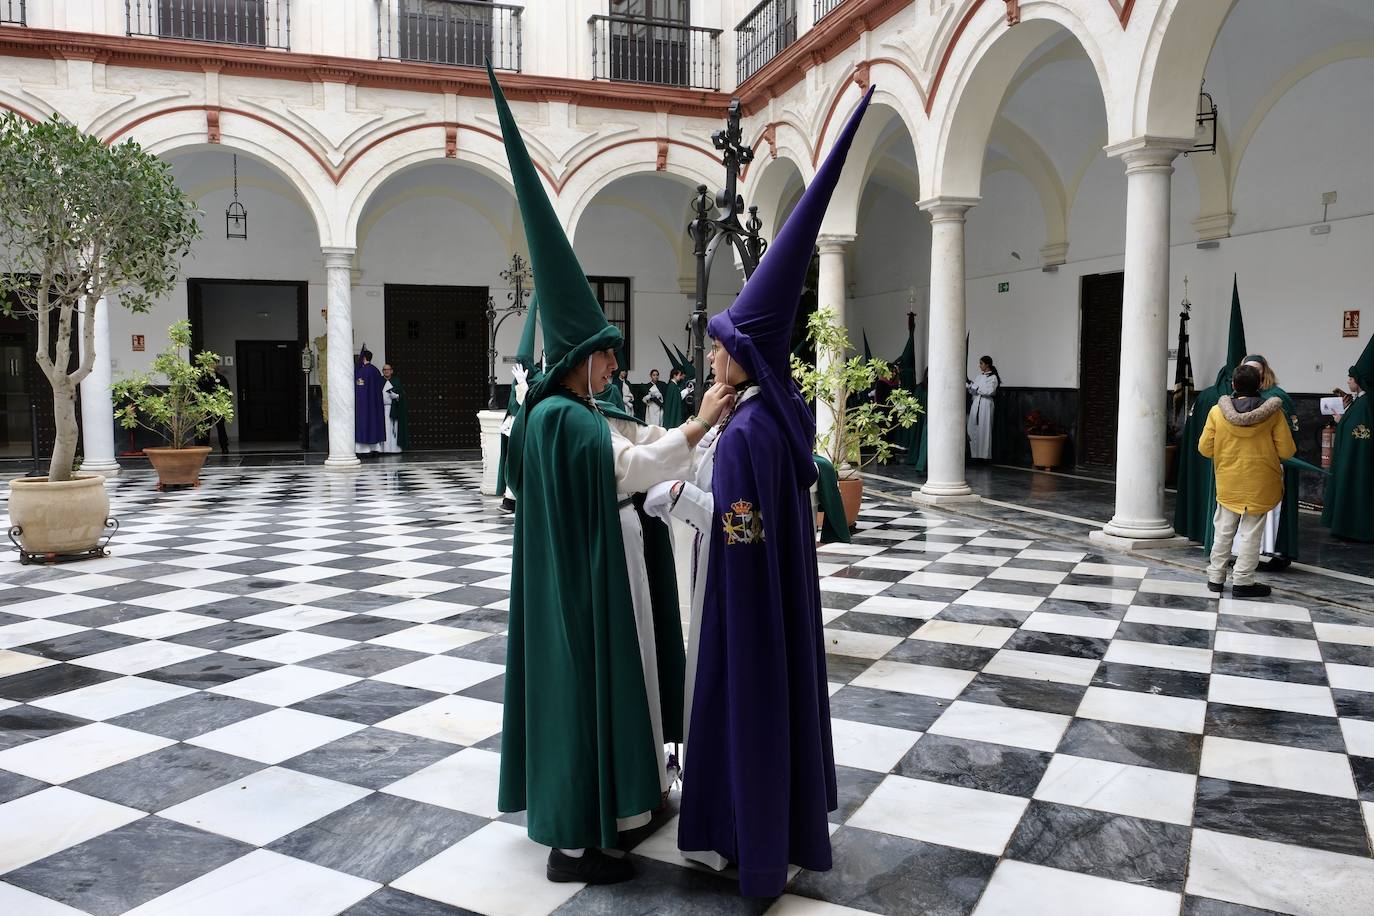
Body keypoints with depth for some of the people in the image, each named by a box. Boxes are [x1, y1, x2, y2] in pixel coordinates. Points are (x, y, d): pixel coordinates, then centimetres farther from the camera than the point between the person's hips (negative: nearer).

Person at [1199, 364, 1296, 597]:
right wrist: (1263, 450, 12)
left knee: (1224, 531, 14)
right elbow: (1286, 451, -8)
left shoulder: (1217, 411, -8)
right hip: (1260, 484, -2)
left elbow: (1205, 448, -3)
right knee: (1250, 533, 5)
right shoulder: (1273, 412, -10)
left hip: (1228, 483, 2)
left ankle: (1216, 577, 20)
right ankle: (1242, 582, 9)